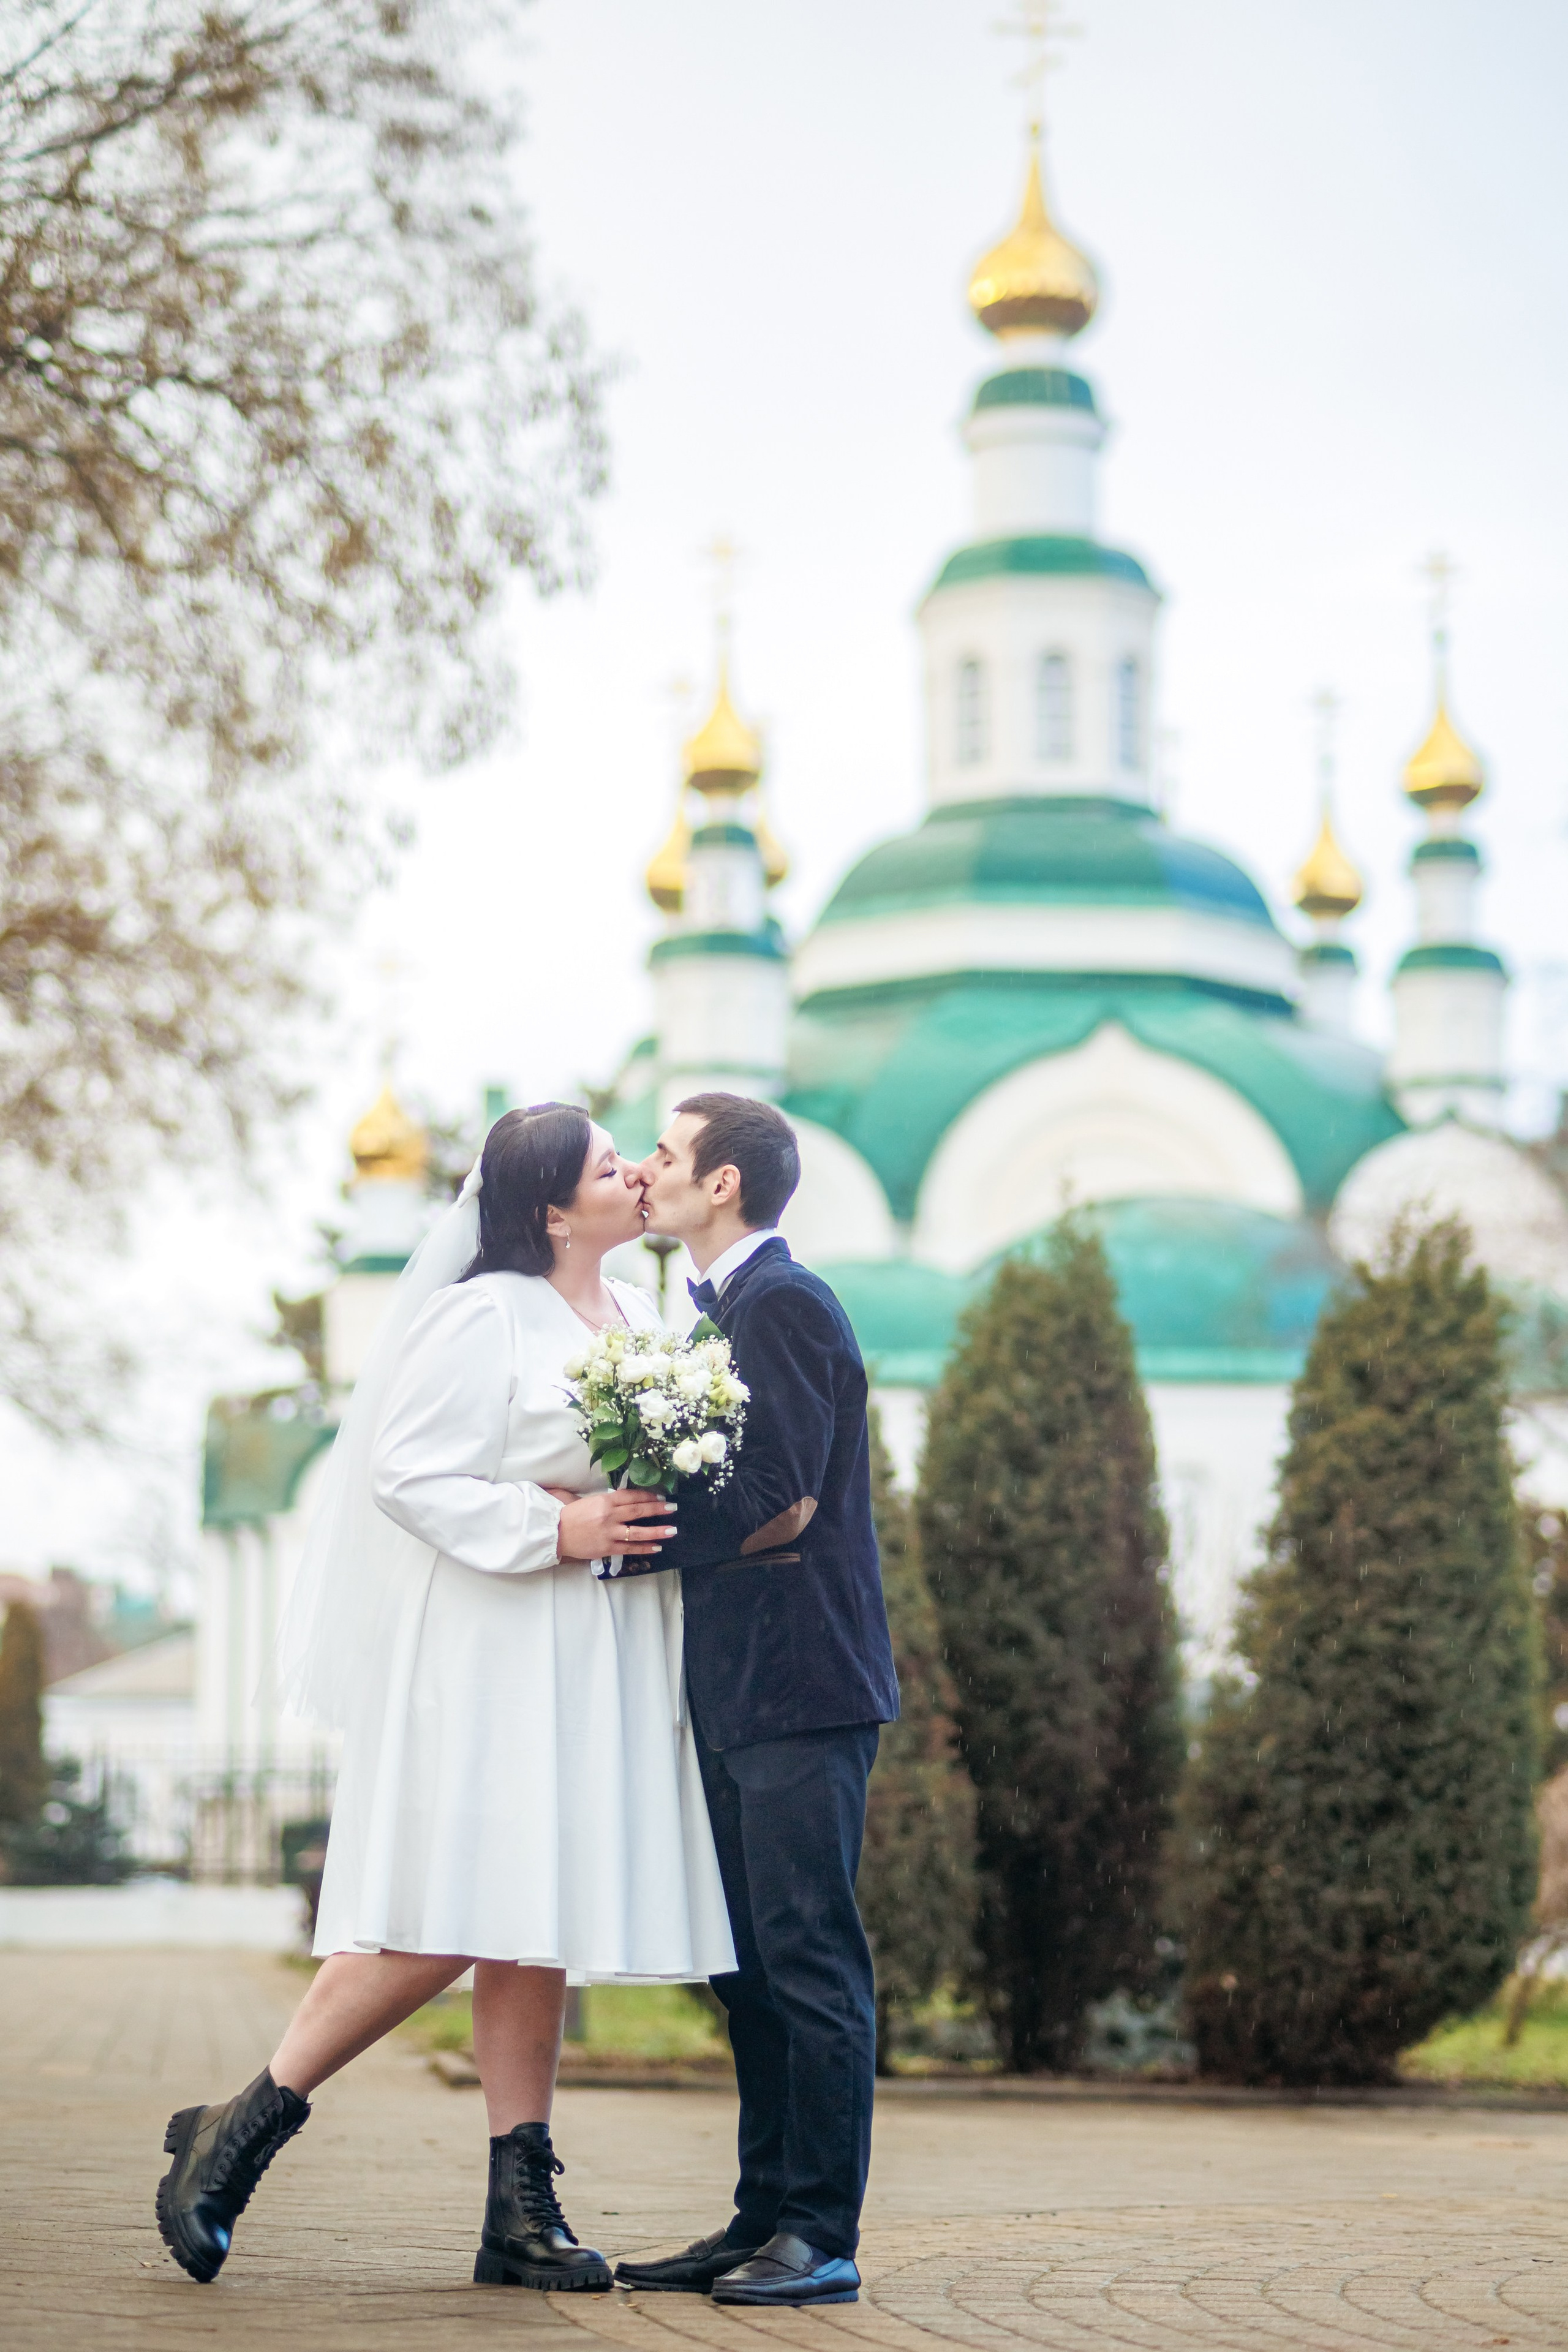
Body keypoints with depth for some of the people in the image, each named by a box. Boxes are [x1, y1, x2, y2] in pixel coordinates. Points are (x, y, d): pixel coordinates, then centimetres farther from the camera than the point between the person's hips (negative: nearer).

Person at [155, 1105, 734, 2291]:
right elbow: (406, 1473, -14)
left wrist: (658, 1526, 5)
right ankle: (239, 2132, 1)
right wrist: (553, 1530, -18)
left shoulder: (642, 1317, 14)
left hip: (596, 1659, 8)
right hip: (486, 1651, -8)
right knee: (445, 1921, -11)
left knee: (534, 1926, 6)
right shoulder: (483, 1318, -10)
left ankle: (521, 2207, 6)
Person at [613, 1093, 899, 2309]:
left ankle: (824, 2235, -4)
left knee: (810, 1959, -7)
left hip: (802, 1684, -10)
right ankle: (767, 2220, 17)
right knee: (751, 1966, 12)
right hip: (740, 1691, 10)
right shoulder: (725, 1308, 19)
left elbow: (774, 1505, -18)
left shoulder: (784, 1304, -11)